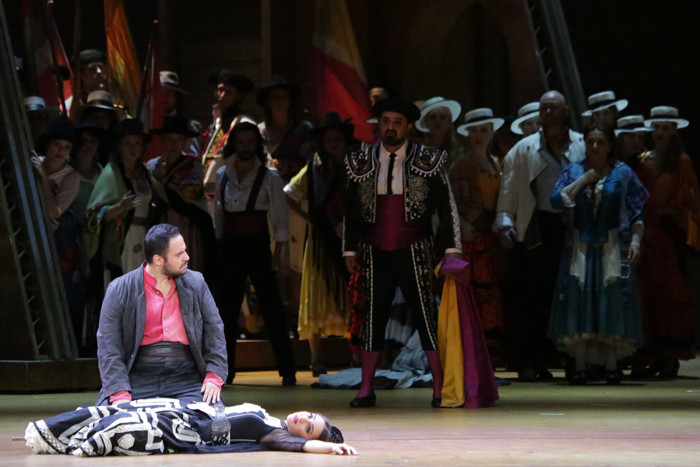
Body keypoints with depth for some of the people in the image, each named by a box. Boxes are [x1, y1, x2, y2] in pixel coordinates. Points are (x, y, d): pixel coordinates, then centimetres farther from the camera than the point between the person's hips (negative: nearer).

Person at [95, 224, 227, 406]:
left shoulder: (195, 283, 12)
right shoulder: (119, 290, 2)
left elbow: (214, 330, 12)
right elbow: (108, 346, -3)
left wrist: (214, 377, -4)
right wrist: (120, 394, -15)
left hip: (186, 379, 2)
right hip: (137, 379, -1)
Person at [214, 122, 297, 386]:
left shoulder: (269, 178, -2)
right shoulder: (222, 176, 8)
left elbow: (280, 219, -2)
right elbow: (218, 216, 14)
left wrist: (277, 255, -7)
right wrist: (218, 248, 9)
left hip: (258, 245, -3)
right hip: (230, 246, 4)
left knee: (271, 307, -4)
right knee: (228, 309, 5)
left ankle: (287, 370, -1)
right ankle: (226, 369, 12)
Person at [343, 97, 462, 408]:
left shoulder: (428, 161, 3)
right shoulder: (361, 163, 8)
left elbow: (446, 206, 4)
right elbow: (352, 210, 13)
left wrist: (451, 248, -2)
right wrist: (350, 250, 9)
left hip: (414, 252, -2)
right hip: (375, 254, 2)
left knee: (426, 314, -4)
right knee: (373, 315, 3)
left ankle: (440, 387, -2)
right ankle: (366, 389, 6)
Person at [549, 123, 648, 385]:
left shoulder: (622, 173, 4)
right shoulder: (574, 171, 7)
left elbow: (636, 214, 2)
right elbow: (557, 200, -8)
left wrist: (635, 241, -11)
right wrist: (583, 180, -10)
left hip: (612, 247, -1)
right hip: (580, 247, 1)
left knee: (611, 303, -3)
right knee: (579, 303, -2)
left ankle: (611, 365, 1)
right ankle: (580, 365, 0)